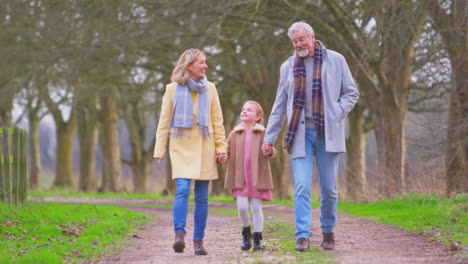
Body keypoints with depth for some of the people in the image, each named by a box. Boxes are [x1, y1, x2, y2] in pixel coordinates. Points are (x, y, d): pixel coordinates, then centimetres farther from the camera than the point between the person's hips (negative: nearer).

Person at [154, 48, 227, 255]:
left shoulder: (209, 88, 8)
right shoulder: (173, 89, 2)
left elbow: (217, 121, 9)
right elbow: (164, 122, 3)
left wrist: (221, 147, 2)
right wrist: (159, 150, -2)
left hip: (204, 148, 2)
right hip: (181, 147, -2)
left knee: (202, 197, 2)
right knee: (182, 189, -19)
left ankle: (198, 240, 7)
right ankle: (179, 234, -21)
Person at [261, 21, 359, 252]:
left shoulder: (335, 60, 4)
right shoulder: (288, 67, 11)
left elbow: (351, 93, 8)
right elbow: (279, 106, 14)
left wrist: (337, 114, -9)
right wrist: (269, 137, 9)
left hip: (327, 133, -1)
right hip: (301, 134, 1)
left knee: (329, 188, 3)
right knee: (301, 187, -10)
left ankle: (328, 232, 19)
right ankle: (302, 236, -11)